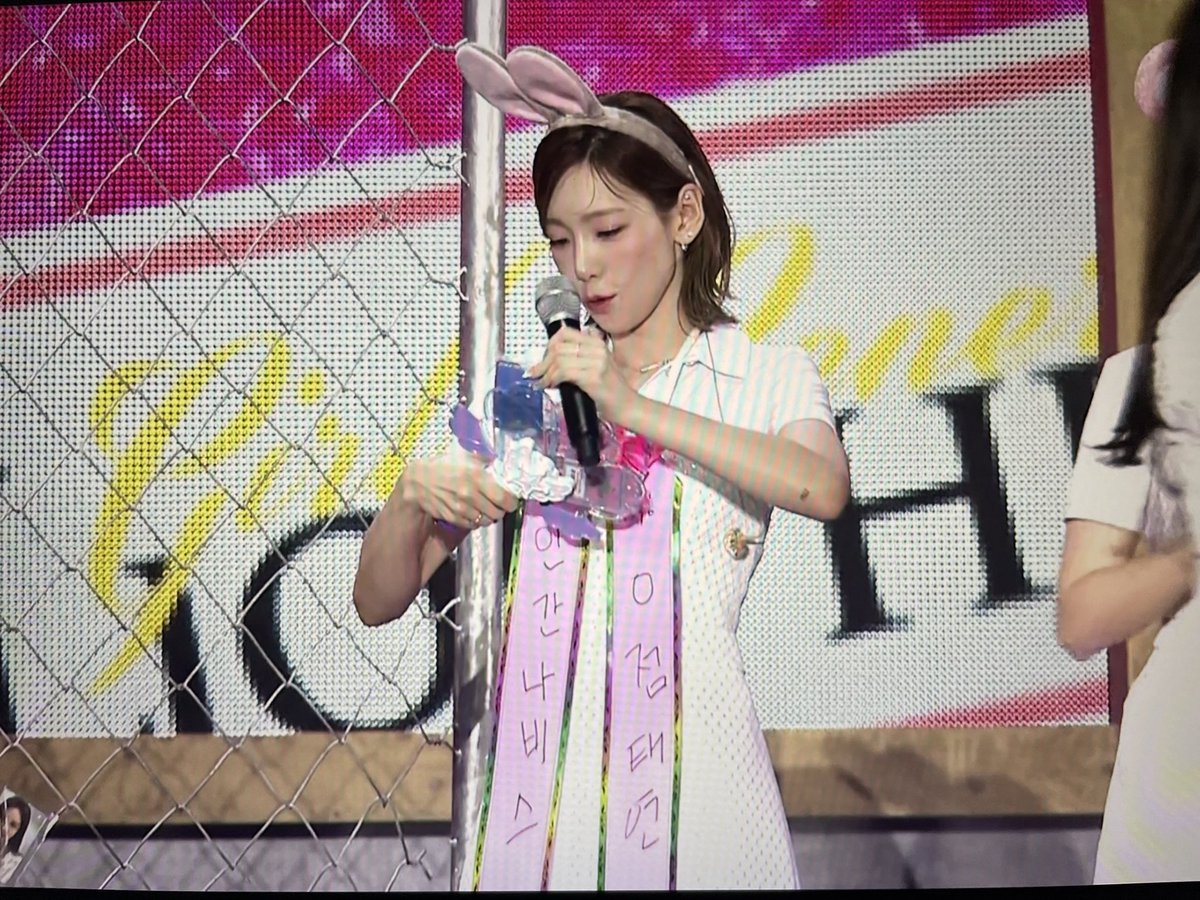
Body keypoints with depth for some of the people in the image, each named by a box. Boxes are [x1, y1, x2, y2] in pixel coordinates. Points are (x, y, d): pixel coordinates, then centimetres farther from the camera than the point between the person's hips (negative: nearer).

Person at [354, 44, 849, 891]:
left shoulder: (766, 374, 4)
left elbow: (825, 489, -20)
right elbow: (380, 600, 10)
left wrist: (634, 408, -23)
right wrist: (414, 493, -11)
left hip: (691, 760, -2)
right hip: (543, 765, 3)